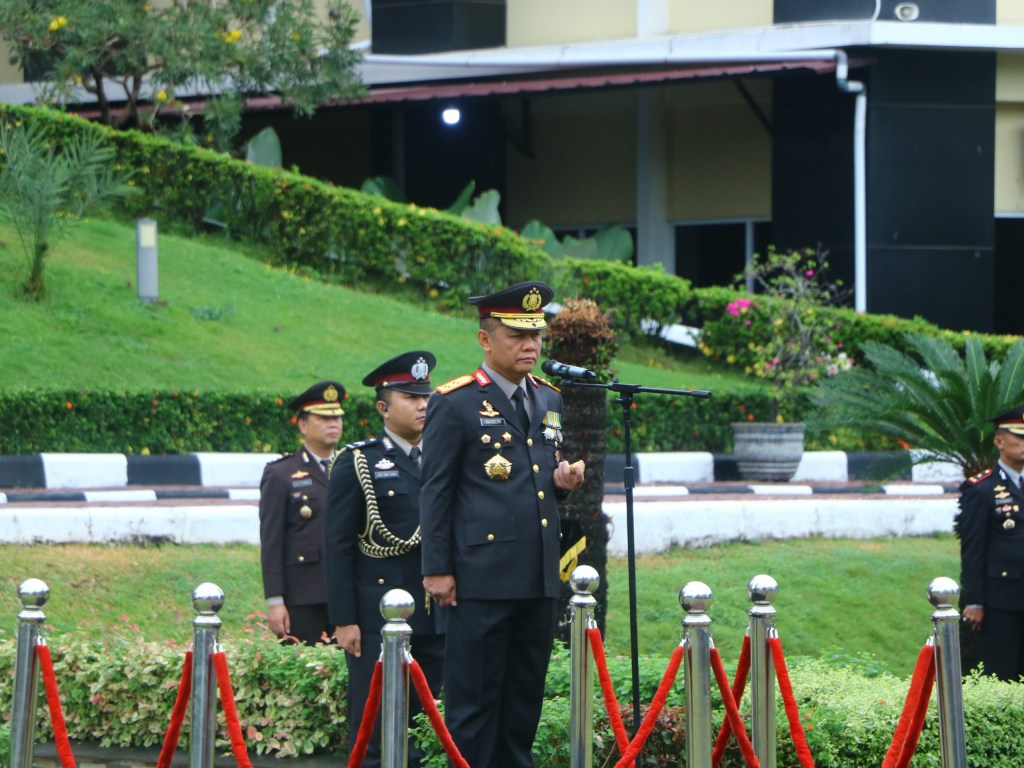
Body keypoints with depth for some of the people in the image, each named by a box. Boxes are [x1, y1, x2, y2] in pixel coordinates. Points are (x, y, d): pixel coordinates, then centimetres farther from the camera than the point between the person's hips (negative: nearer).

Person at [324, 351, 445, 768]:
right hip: (377, 620, -5)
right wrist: (343, 620, -10)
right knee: (374, 733, -4)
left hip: (437, 620, 5)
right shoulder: (357, 463, 0)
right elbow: (337, 546, -4)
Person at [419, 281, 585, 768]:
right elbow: (435, 491, -4)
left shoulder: (549, 401, 15)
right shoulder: (455, 404, -5)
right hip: (482, 577, -6)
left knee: (526, 695, 9)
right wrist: (437, 569, -8)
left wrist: (561, 481, 1)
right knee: (473, 697, -3)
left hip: (539, 579, 7)